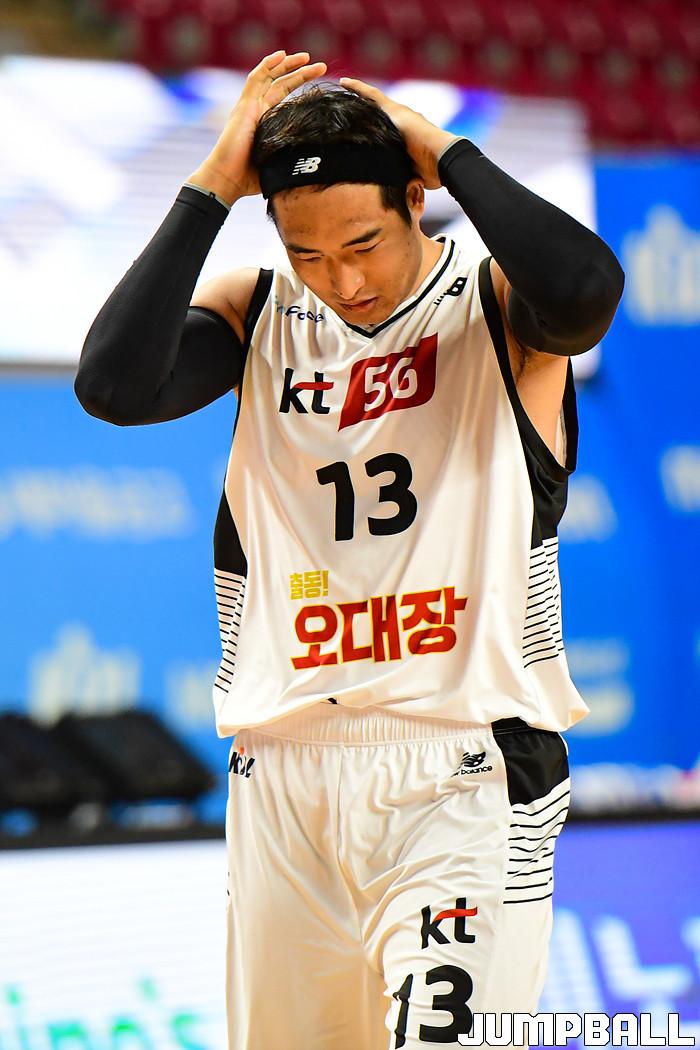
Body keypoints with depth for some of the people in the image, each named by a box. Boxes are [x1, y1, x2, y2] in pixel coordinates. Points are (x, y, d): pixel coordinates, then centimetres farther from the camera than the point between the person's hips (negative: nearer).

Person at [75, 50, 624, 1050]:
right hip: (283, 778, 4)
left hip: (465, 783, -4)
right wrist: (212, 186, -9)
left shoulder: (500, 305, -2)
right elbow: (112, 384, -11)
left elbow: (587, 289, -26)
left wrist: (449, 151, -14)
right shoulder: (256, 316, 7)